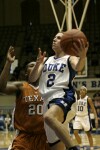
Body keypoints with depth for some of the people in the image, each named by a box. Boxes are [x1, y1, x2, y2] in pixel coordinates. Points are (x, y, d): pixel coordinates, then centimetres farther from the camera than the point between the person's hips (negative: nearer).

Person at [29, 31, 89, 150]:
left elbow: (78, 67, -19)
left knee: (49, 117, -40)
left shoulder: (69, 59, 6)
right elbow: (32, 79, 13)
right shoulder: (46, 60, 22)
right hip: (46, 99, 7)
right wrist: (38, 64, -7)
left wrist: (83, 56, -43)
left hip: (62, 96, -7)